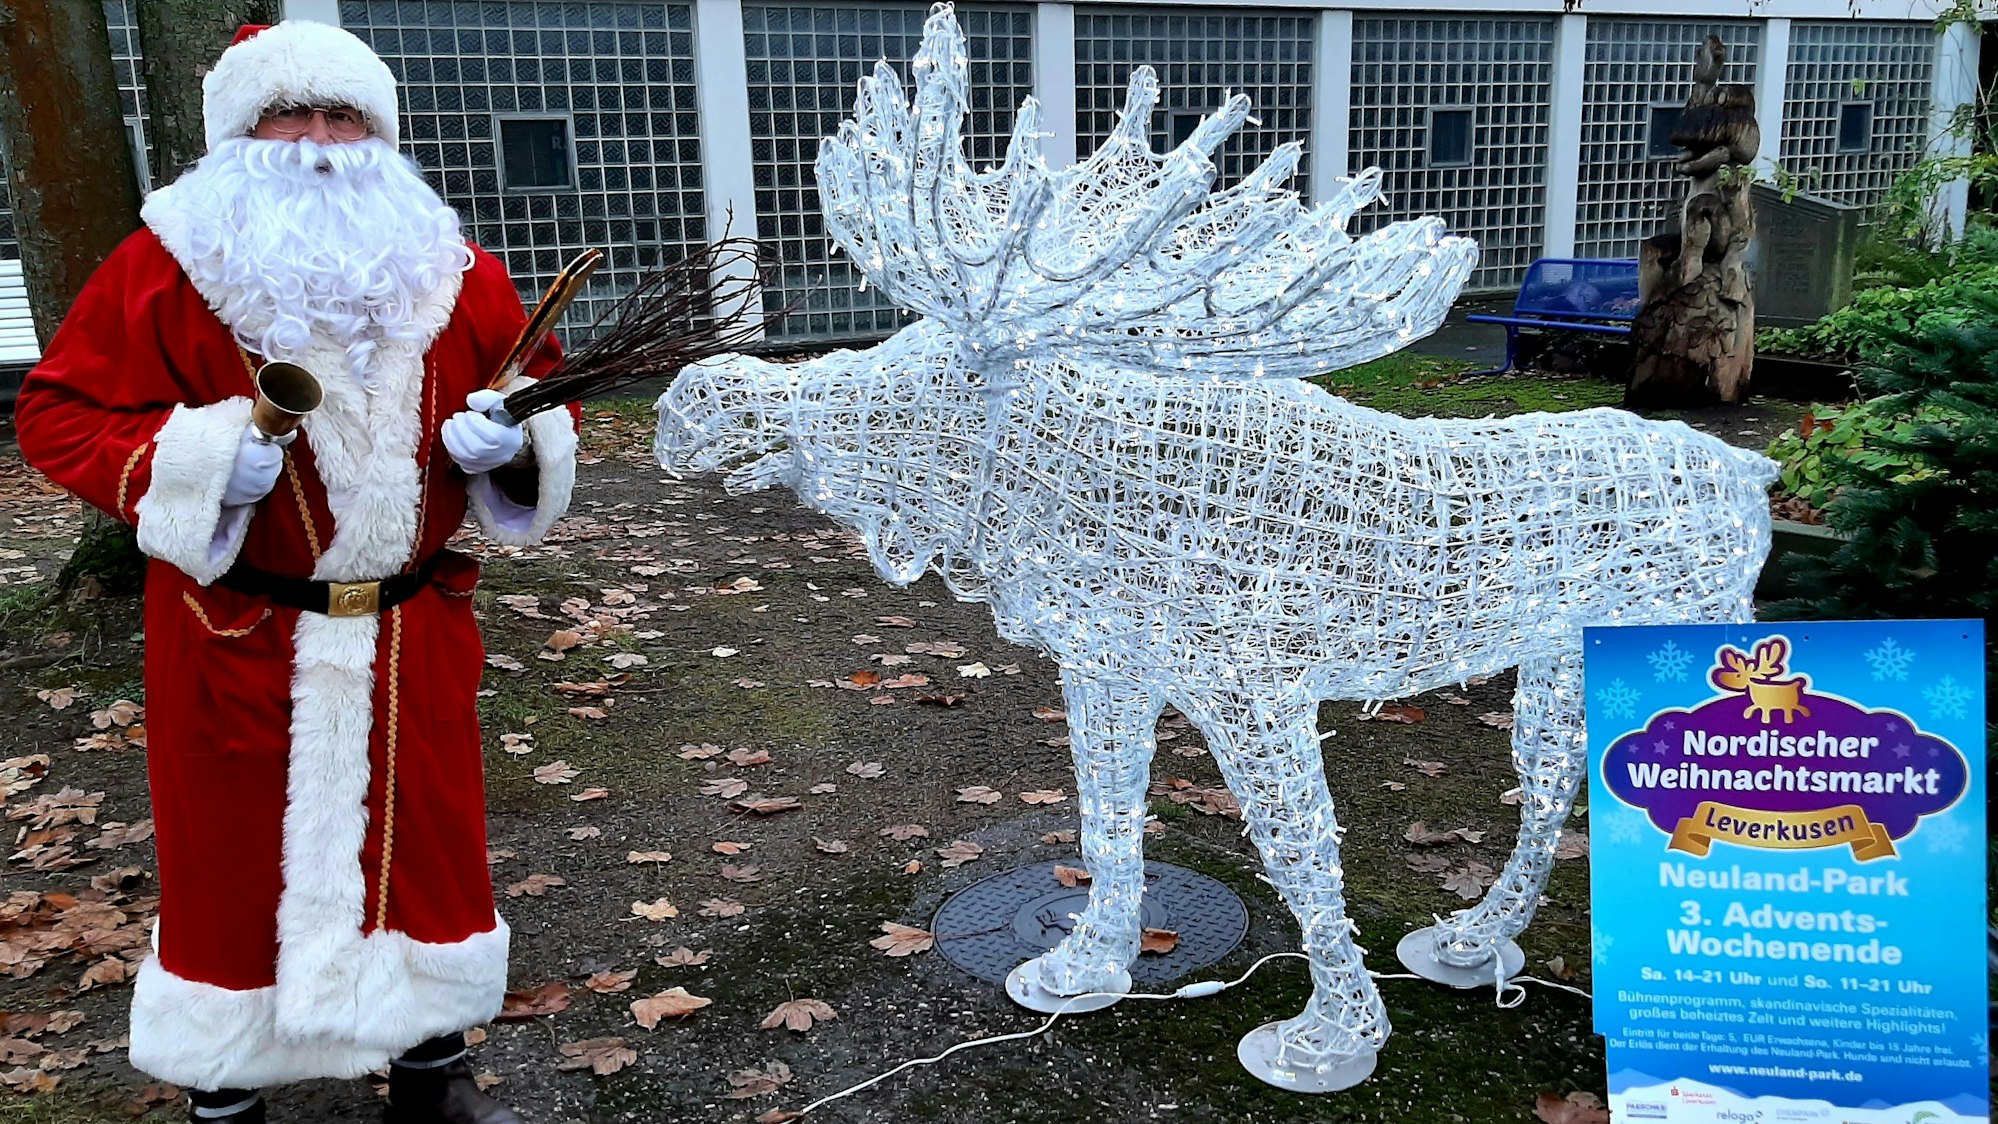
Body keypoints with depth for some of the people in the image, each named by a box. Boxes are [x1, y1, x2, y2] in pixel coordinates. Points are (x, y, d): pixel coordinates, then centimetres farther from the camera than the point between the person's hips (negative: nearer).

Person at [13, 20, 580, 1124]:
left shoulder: (454, 276, 3)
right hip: (235, 642, -2)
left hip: (414, 637, 3)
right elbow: (57, 411, -4)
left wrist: (516, 441, -14)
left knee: (424, 845, 14)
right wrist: (189, 462, -22)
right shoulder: (164, 268, -6)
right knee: (234, 859, 11)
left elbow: (544, 400, 9)